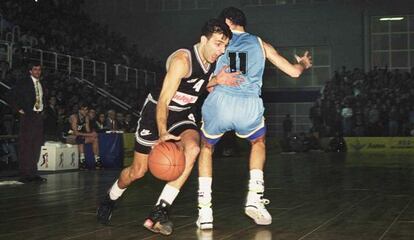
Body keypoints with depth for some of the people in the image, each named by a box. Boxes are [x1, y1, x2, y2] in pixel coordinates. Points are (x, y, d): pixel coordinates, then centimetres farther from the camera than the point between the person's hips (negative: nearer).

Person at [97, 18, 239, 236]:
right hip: (157, 111, -5)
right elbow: (163, 100, -32)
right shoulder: (183, 60, -29)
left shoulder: (214, 60, -7)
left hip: (183, 114, 5)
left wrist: (217, 81, -12)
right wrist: (163, 133, -46)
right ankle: (109, 200, 37)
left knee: (192, 148, -28)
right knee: (138, 171, 3)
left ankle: (159, 211, -23)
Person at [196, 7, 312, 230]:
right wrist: (304, 64, 47)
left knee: (206, 147, 28)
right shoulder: (260, 44, 21)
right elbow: (294, 71, 26)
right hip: (249, 106, 1)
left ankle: (205, 212, 17)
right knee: (258, 142, 35)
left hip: (220, 102, -1)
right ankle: (254, 198, 18)